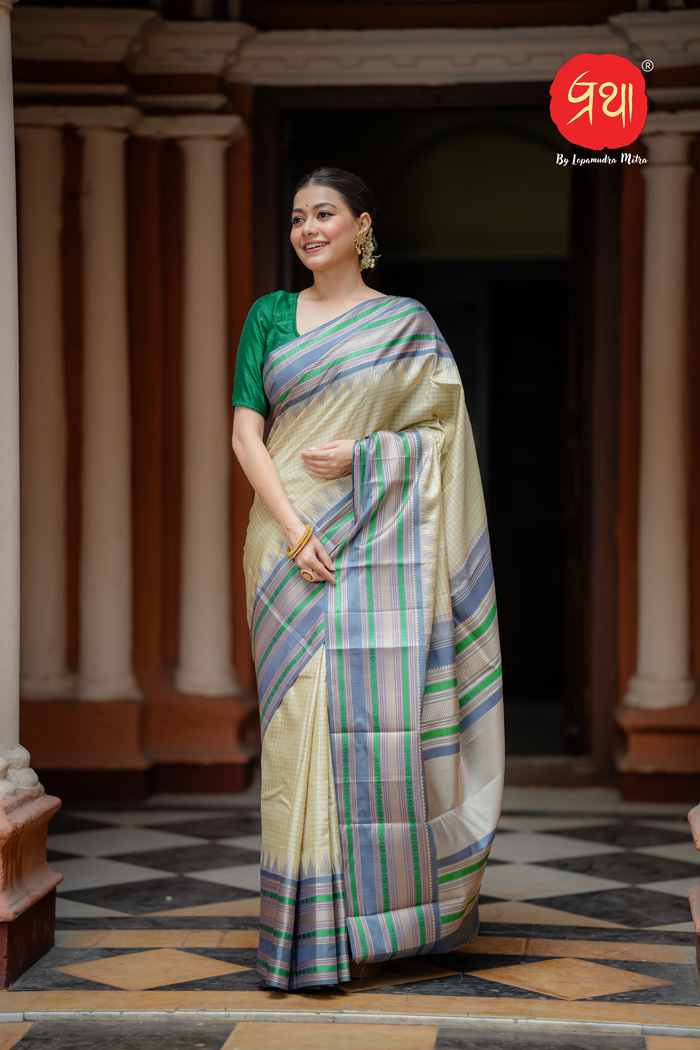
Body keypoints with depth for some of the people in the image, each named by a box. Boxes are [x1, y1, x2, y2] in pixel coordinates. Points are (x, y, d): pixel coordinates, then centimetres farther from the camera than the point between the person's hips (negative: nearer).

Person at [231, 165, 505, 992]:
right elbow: (246, 435, 2)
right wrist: (294, 531, -11)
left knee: (387, 714, -7)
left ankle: (393, 908, 7)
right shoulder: (270, 316, 10)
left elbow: (444, 434, 5)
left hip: (381, 545, -1)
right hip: (293, 543, 1)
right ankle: (314, 930, 3)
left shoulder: (408, 324, 7)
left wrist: (363, 452, -11)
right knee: (303, 721, -3)